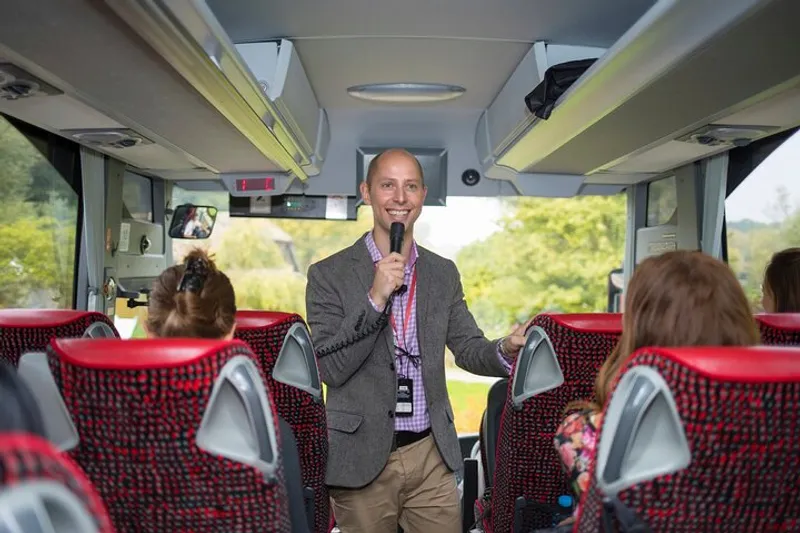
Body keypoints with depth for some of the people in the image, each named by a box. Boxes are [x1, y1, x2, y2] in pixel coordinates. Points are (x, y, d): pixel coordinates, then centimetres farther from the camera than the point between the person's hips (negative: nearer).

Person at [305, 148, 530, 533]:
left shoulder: (443, 273, 7)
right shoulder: (329, 275, -5)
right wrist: (375, 298, -22)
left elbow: (467, 348, 7)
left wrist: (507, 350, -15)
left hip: (432, 457, 3)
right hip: (362, 459, -3)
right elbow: (329, 368, -11)